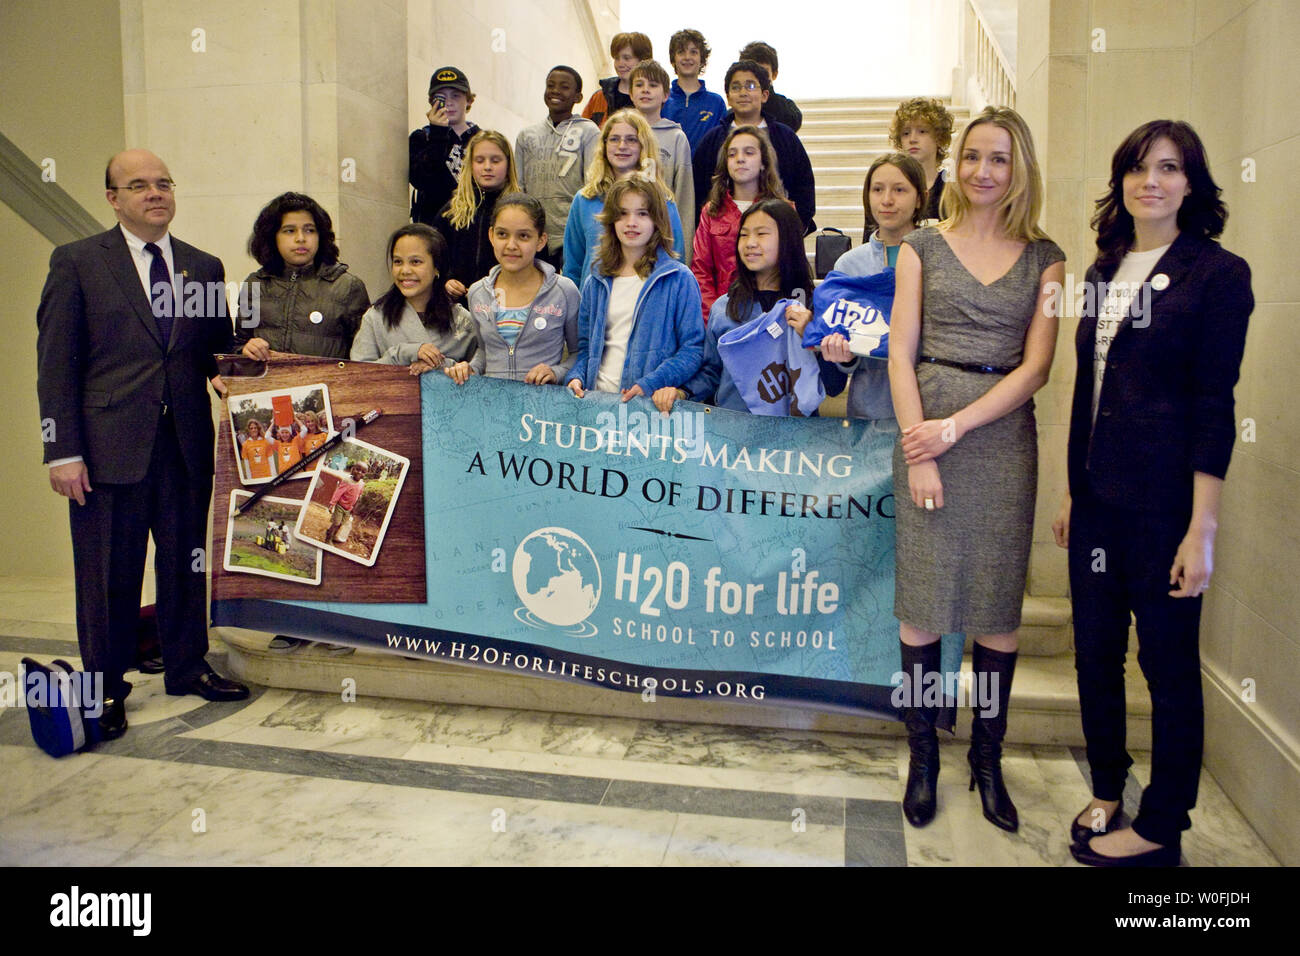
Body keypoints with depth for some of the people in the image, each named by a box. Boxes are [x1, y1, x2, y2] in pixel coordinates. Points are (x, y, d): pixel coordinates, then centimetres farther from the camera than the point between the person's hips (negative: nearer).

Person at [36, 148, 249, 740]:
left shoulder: (204, 267, 12)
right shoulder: (76, 262, 2)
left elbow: (218, 348, 18)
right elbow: (55, 363, -2)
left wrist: (223, 375, -6)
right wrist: (62, 452, -8)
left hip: (188, 442, 3)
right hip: (108, 445, -3)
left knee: (187, 562, 12)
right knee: (108, 574, 5)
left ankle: (187, 668, 30)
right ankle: (105, 690, 21)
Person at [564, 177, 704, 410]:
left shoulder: (679, 279, 2)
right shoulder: (596, 283, 16)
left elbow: (694, 348, -2)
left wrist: (651, 384, -13)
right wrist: (576, 377, 3)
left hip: (651, 401, -3)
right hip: (597, 398, 4)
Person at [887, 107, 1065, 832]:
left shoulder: (1044, 258, 8)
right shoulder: (924, 247, 6)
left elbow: (1036, 366, -1)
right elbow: (901, 354, -1)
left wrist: (956, 427, -12)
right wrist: (918, 452, -10)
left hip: (1003, 436, 1)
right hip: (925, 428, -1)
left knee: (999, 604, 5)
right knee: (923, 598, 1)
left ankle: (988, 758, 20)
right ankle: (923, 754, 16)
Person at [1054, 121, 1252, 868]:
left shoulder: (1218, 273, -7)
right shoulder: (1106, 272, 11)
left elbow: (1214, 407, -11)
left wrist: (1203, 529, -15)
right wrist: (1073, 491, 15)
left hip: (1164, 501, -6)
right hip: (1099, 497, 6)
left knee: (1169, 662, 5)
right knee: (1095, 651, 14)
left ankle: (1160, 830, 21)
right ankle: (1107, 792, 34)